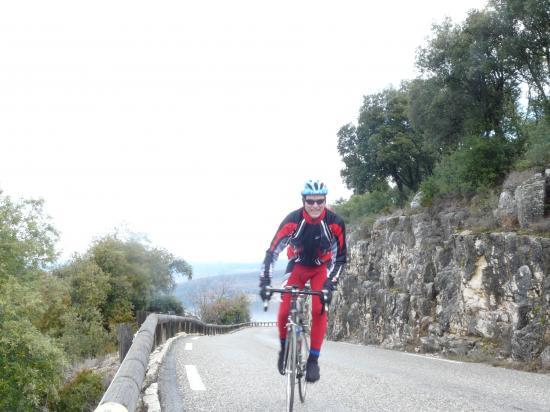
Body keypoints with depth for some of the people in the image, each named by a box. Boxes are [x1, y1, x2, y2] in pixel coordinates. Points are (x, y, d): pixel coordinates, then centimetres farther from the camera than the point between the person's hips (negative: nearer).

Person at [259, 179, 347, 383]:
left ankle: (313, 359, -10)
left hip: (321, 268, 0)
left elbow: (340, 258, -20)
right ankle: (284, 349, 16)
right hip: (297, 266, 0)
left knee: (319, 310, -21)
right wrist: (264, 282, -36)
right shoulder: (292, 220, -29)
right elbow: (272, 252, -27)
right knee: (284, 313, -12)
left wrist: (330, 285, -31)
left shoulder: (335, 223, -27)